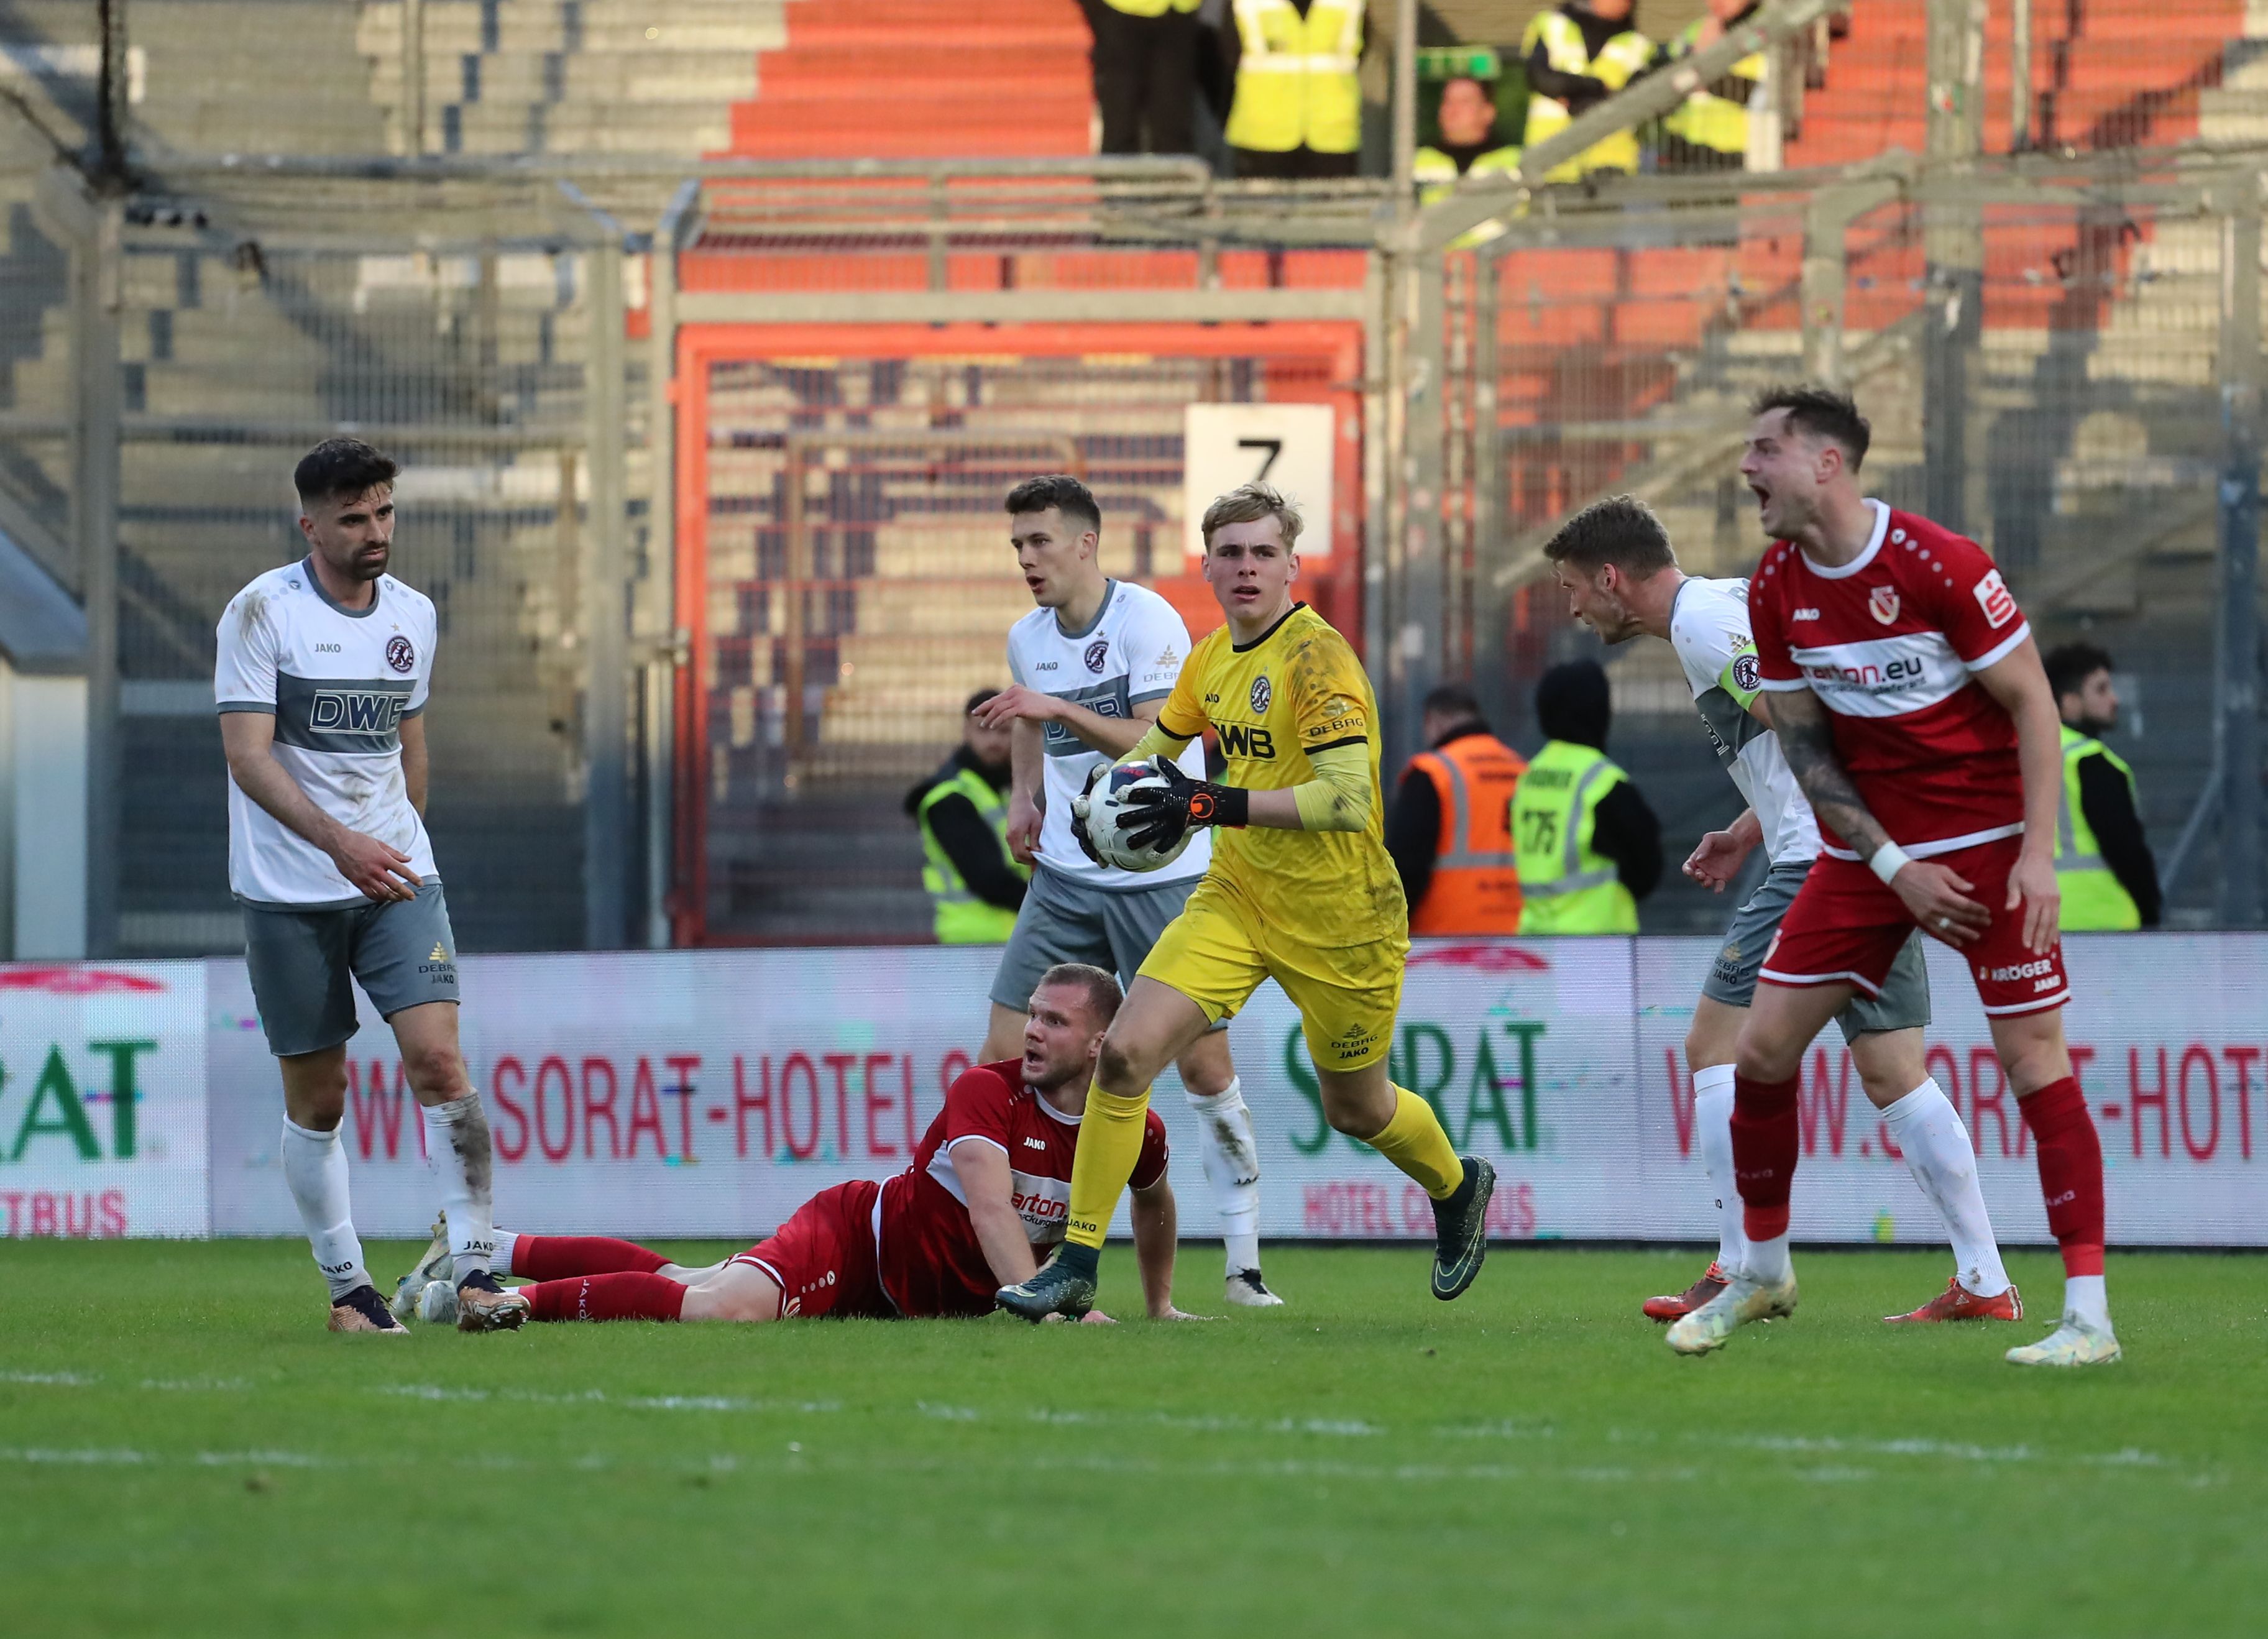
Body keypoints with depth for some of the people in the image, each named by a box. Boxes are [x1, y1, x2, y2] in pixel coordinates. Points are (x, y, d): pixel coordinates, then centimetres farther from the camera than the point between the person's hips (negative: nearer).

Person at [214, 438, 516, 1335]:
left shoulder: (412, 615, 8)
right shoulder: (261, 612, -9)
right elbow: (247, 754, -16)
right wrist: (338, 841, -27)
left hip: (396, 877, 3)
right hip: (288, 891, -3)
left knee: (440, 1062, -14)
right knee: (316, 1099, 3)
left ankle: (476, 1269, -13)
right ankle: (346, 1287, 15)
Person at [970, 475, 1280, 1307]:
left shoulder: (1146, 620, -14)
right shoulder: (1027, 638, 5)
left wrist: (1060, 709, -33)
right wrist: (1023, 795, 12)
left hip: (1165, 875, -5)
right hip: (1067, 875, 5)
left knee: (1205, 1064, -3)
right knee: (1004, 1057, -4)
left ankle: (1244, 1260, 7)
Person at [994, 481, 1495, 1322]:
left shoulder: (1317, 656, -21)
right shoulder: (1213, 657, 3)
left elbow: (1349, 797, -32)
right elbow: (1158, 745, 22)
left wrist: (1215, 806, -35)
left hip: (1338, 917, -6)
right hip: (1238, 897, 6)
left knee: (1356, 1110, 13)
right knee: (1124, 1052, -13)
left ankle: (1459, 1187, 47)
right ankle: (1076, 1265, -5)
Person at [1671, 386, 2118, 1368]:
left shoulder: (1938, 566, -18)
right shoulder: (1777, 591, -1)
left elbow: (2033, 705, -12)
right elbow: (1804, 745, 3)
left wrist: (2038, 854, -18)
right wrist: (1894, 867, -7)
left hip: (1985, 836, -5)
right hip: (1864, 847, 5)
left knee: (2032, 1058, -11)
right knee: (1763, 1046, 2)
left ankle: (2088, 1314, -11)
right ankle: (1762, 1273, 21)